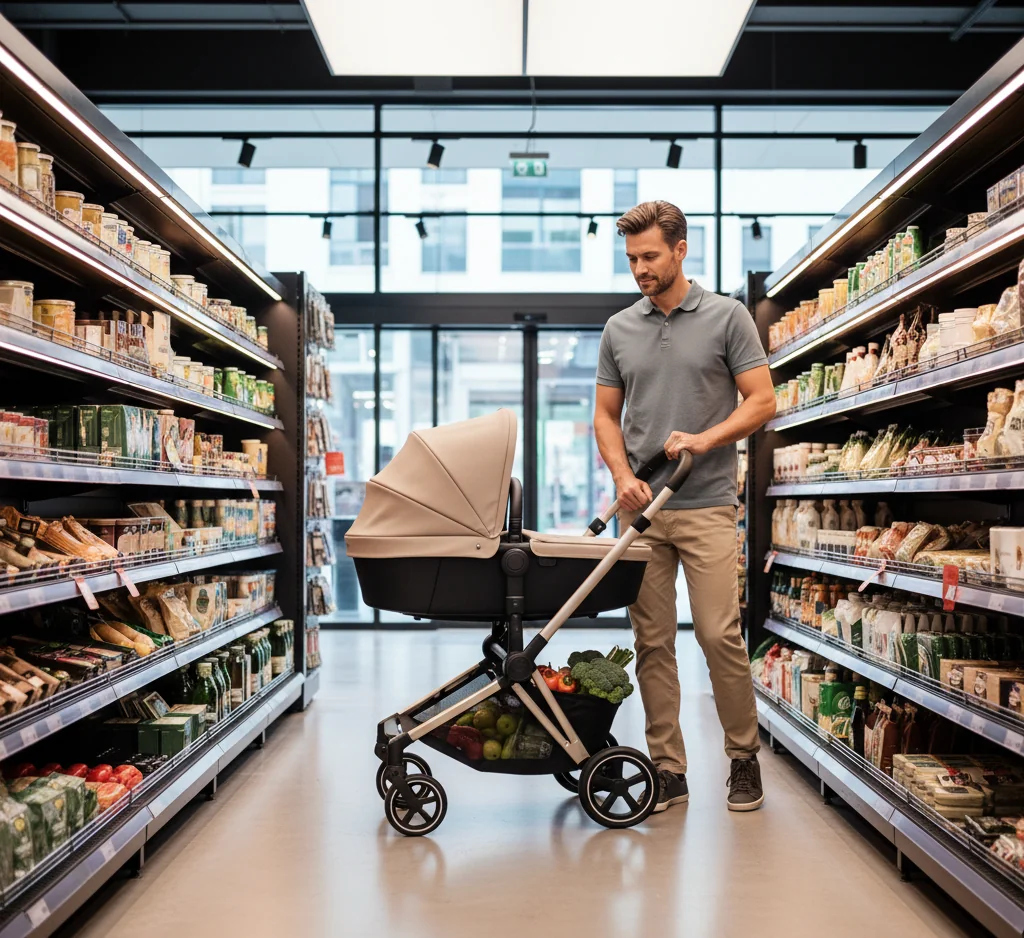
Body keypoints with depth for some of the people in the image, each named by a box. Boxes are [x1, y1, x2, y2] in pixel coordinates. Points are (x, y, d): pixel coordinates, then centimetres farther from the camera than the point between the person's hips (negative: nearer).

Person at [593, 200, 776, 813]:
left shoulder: (727, 316, 1)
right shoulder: (619, 329, 12)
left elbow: (762, 401, -2)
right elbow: (607, 416, 13)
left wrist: (705, 438, -17)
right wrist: (624, 476, -4)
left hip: (707, 505, -3)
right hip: (641, 508, 4)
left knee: (720, 634, -6)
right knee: (653, 642, 4)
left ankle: (744, 756, 14)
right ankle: (668, 770, 13)